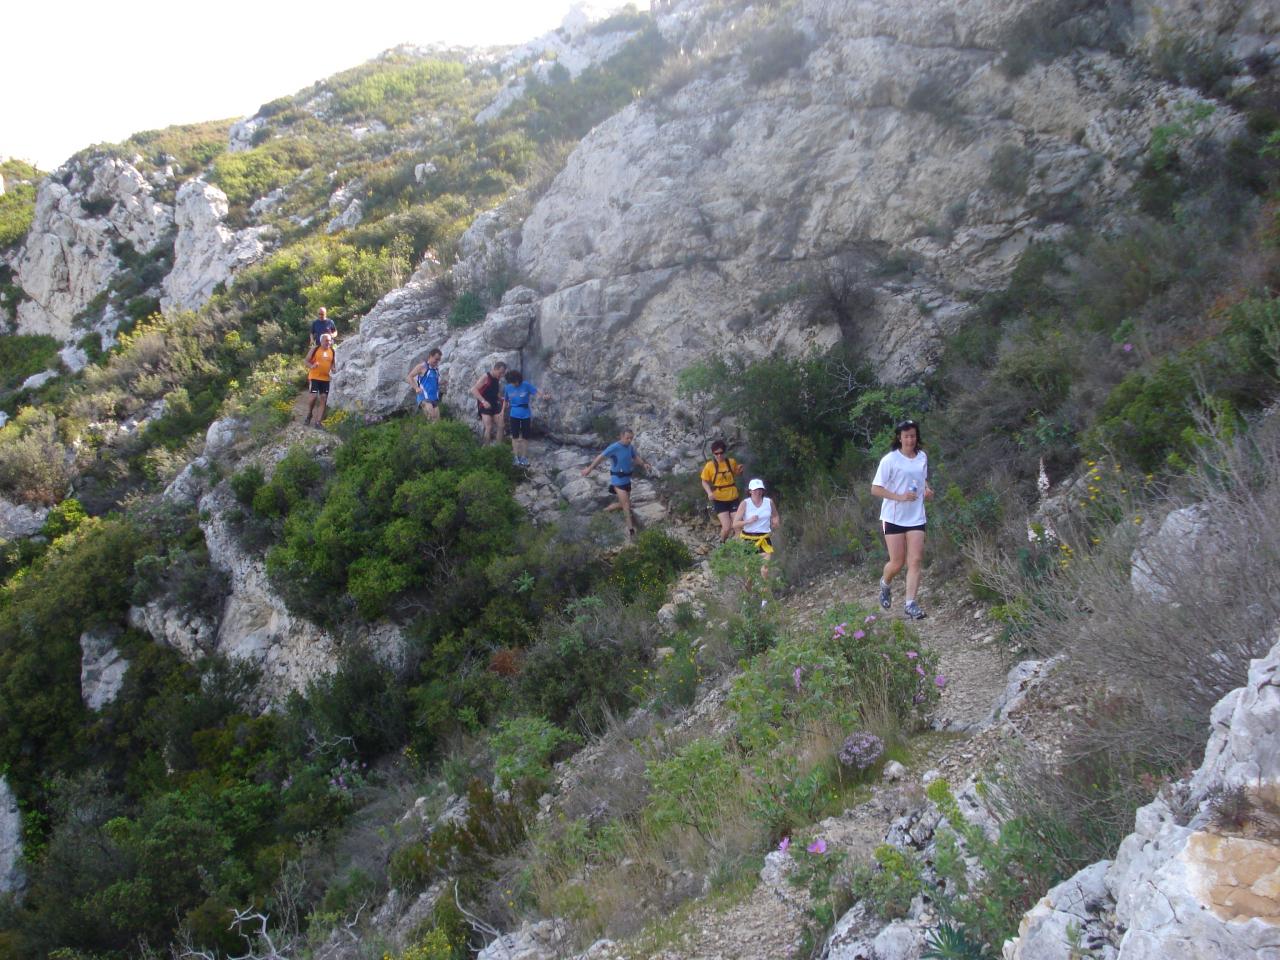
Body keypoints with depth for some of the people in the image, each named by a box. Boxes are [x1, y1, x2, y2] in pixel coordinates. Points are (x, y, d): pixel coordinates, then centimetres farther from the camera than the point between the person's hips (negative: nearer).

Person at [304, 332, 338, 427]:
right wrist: (312, 366, -25)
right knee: (314, 397, -10)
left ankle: (318, 422, 4)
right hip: (314, 377, -4)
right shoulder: (314, 349, -5)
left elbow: (334, 364, 16)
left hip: (326, 378, 4)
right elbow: (306, 361, -3)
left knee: (324, 399, -1)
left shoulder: (332, 352, 6)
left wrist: (334, 369, -8)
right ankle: (308, 417, 15)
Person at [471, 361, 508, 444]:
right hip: (484, 406, -7)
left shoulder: (498, 380, 8)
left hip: (494, 405, 7)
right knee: (488, 427, -15)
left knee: (500, 426, 1)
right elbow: (473, 390, -20)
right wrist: (483, 401, -28)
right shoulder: (486, 378, -13)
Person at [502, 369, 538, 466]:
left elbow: (536, 392, -17)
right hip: (514, 415, 2)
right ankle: (517, 458, 14)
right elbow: (505, 401, 11)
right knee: (515, 436, 5)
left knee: (525, 437, 6)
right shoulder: (508, 388, -2)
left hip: (525, 414, -2)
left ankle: (524, 458, 16)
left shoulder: (526, 385, -12)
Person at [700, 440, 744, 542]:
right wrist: (709, 492, -16)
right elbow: (704, 482, 2)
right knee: (727, 527, -11)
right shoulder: (710, 466, -9)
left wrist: (740, 470, -8)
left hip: (733, 498, 2)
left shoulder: (732, 462, -3)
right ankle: (722, 543, 19)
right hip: (719, 500, -2)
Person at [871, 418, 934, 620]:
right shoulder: (890, 460, -10)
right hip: (893, 517, -4)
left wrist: (927, 490, 2)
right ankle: (886, 583, 34)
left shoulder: (922, 457, 6)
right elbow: (875, 489, -10)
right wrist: (899, 497, -23)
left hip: (916, 518, 4)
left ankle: (910, 603, -4)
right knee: (897, 563, 1)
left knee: (915, 561, -6)